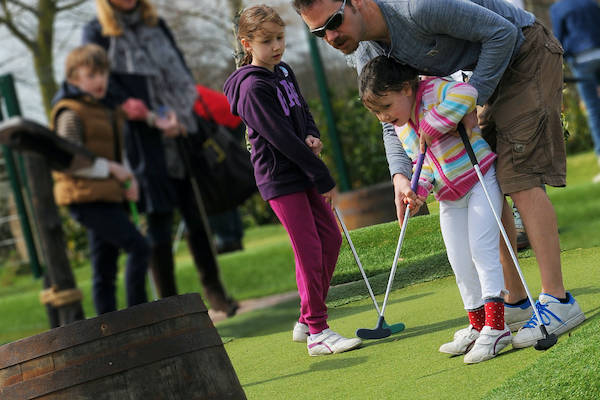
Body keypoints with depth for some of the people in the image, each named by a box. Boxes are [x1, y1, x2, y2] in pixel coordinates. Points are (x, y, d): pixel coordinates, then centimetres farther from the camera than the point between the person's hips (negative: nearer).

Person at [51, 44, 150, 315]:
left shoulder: (108, 109, 18)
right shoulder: (71, 114, -10)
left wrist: (130, 177, 8)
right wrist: (110, 168, -17)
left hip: (108, 197, 9)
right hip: (87, 198, -9)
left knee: (105, 271, 10)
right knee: (139, 248, -16)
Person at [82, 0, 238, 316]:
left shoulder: (156, 26, 15)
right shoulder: (97, 33, 0)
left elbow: (182, 74, 14)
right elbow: (107, 88, -8)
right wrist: (152, 118, -15)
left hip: (183, 134, 4)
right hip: (145, 142, -4)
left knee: (196, 216, 4)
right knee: (159, 219, -3)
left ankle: (213, 288, 16)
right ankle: (169, 303, 4)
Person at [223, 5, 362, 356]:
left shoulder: (284, 72, 9)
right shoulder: (253, 88, -18)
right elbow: (282, 138, -21)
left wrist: (312, 136, -4)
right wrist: (324, 179, -17)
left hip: (303, 173, 9)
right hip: (280, 178, -9)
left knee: (331, 238, 10)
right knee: (310, 251, -8)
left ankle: (308, 321, 19)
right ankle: (317, 333, -1)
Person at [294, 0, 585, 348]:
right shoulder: (367, 56, -6)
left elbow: (502, 33, -26)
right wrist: (400, 175, -16)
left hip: (529, 55, -8)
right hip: (500, 71, 8)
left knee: (519, 177, -18)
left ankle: (558, 301, -17)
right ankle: (516, 299, 17)